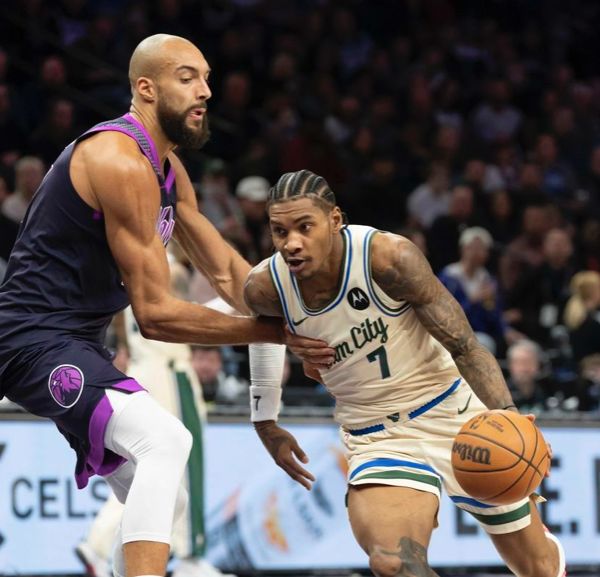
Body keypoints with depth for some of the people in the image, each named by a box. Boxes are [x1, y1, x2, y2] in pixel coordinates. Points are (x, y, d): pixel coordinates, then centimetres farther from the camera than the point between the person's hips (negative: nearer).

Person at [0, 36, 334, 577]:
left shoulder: (167, 168, 12)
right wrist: (271, 332, -15)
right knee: (165, 440, -31)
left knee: (164, 497, 17)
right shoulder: (121, 162, -19)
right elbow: (156, 313, -20)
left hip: (77, 344, 11)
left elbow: (226, 269, 17)